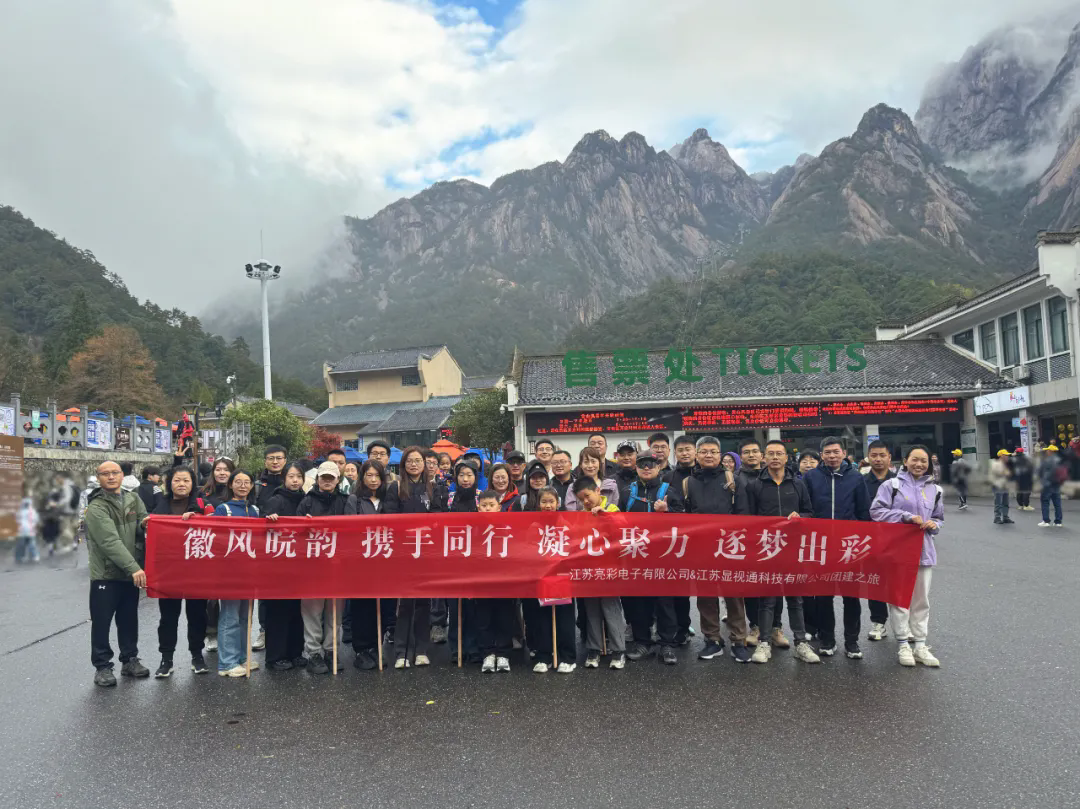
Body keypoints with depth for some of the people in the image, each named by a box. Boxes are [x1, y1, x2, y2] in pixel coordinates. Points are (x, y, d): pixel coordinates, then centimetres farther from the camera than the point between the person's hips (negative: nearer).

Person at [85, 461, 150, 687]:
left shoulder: (133, 498, 5)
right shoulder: (96, 507, -13)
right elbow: (110, 542, -23)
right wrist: (134, 567, -29)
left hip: (131, 572, 5)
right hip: (106, 574, -5)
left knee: (129, 619, 15)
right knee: (102, 622, 2)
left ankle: (129, 660, 27)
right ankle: (102, 666, 14)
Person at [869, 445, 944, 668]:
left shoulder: (934, 489, 10)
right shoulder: (892, 485, -4)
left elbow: (939, 517, 19)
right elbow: (876, 511, -11)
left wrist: (934, 525, -4)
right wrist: (907, 517, -17)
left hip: (923, 549, 4)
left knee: (921, 599, 9)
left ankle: (920, 645, 17)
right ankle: (903, 645, 11)